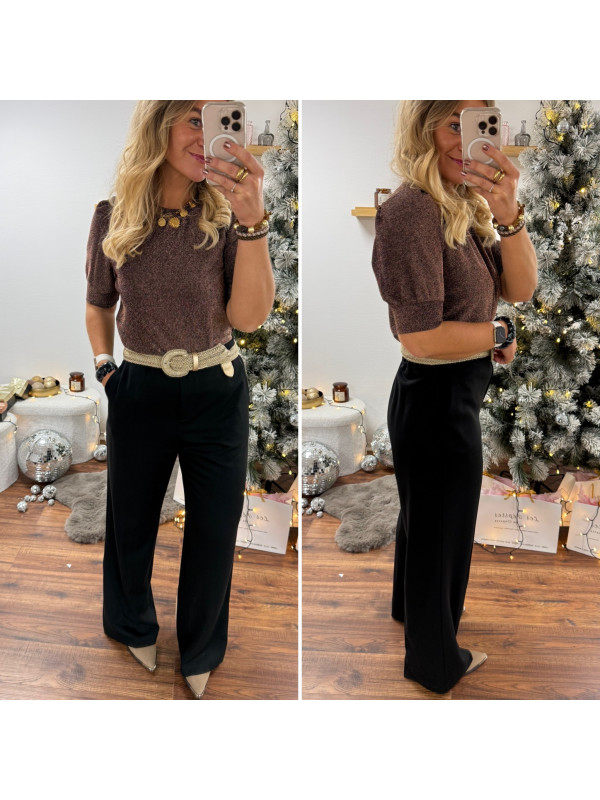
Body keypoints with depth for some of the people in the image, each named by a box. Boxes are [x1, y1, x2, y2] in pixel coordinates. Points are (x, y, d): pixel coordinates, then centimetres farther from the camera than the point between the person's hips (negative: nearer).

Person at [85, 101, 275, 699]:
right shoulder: (112, 217, -5)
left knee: (214, 534, 10)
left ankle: (200, 655, 36)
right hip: (139, 391, 1)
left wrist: (251, 219, -29)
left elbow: (248, 317, -20)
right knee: (130, 522, 18)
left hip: (217, 392, 0)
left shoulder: (225, 214, -8)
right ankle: (135, 628, 48)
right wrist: (104, 367, 0)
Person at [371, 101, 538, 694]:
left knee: (424, 517, 28)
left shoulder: (465, 204, 4)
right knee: (441, 528, 11)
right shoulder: (412, 210, -22)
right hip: (436, 400, -9)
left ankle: (413, 604, 56)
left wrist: (508, 214, -19)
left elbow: (521, 288, -4)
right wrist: (501, 335, -12)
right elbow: (422, 338, -27)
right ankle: (435, 659, 37)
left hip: (451, 395, 9)